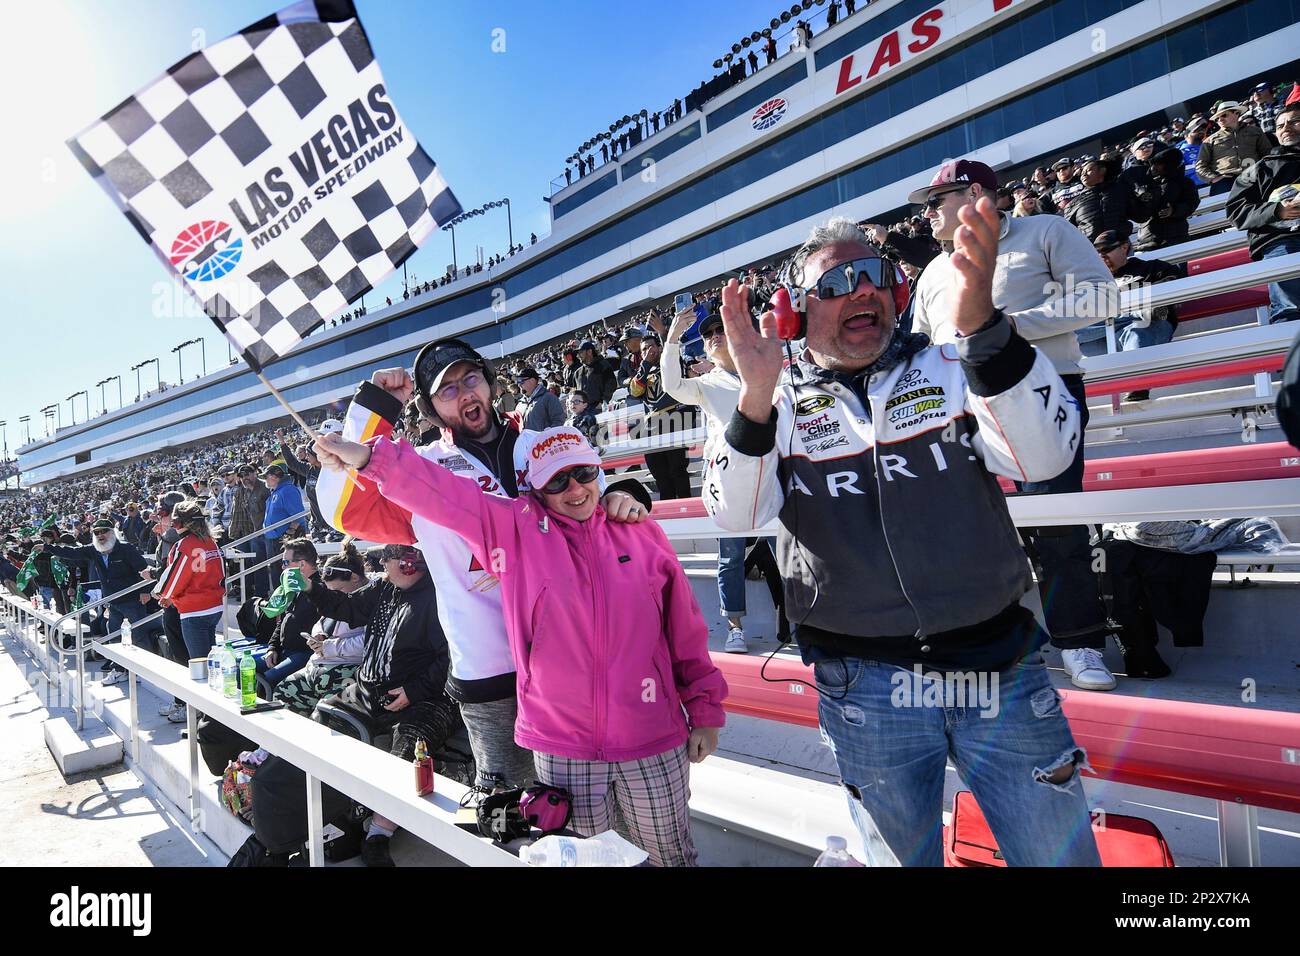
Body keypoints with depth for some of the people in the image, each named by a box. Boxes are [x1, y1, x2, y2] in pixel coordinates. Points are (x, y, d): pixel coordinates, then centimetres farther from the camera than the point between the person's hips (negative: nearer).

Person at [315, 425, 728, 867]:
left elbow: (685, 630, 4)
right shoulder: (514, 527, -3)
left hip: (654, 746, 1)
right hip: (563, 750, -1)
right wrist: (371, 458, -27)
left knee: (672, 855, 18)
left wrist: (705, 711, 7)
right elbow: (444, 494, -13)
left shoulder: (642, 533, 0)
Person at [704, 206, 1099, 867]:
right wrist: (757, 396, -29)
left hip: (1000, 669, 1)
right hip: (864, 685, 0)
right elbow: (734, 513, -14)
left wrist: (979, 321, -30)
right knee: (900, 854, 18)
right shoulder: (780, 405, 1)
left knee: (1061, 854, 12)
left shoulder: (949, 367, 2)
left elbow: (1043, 455, -15)